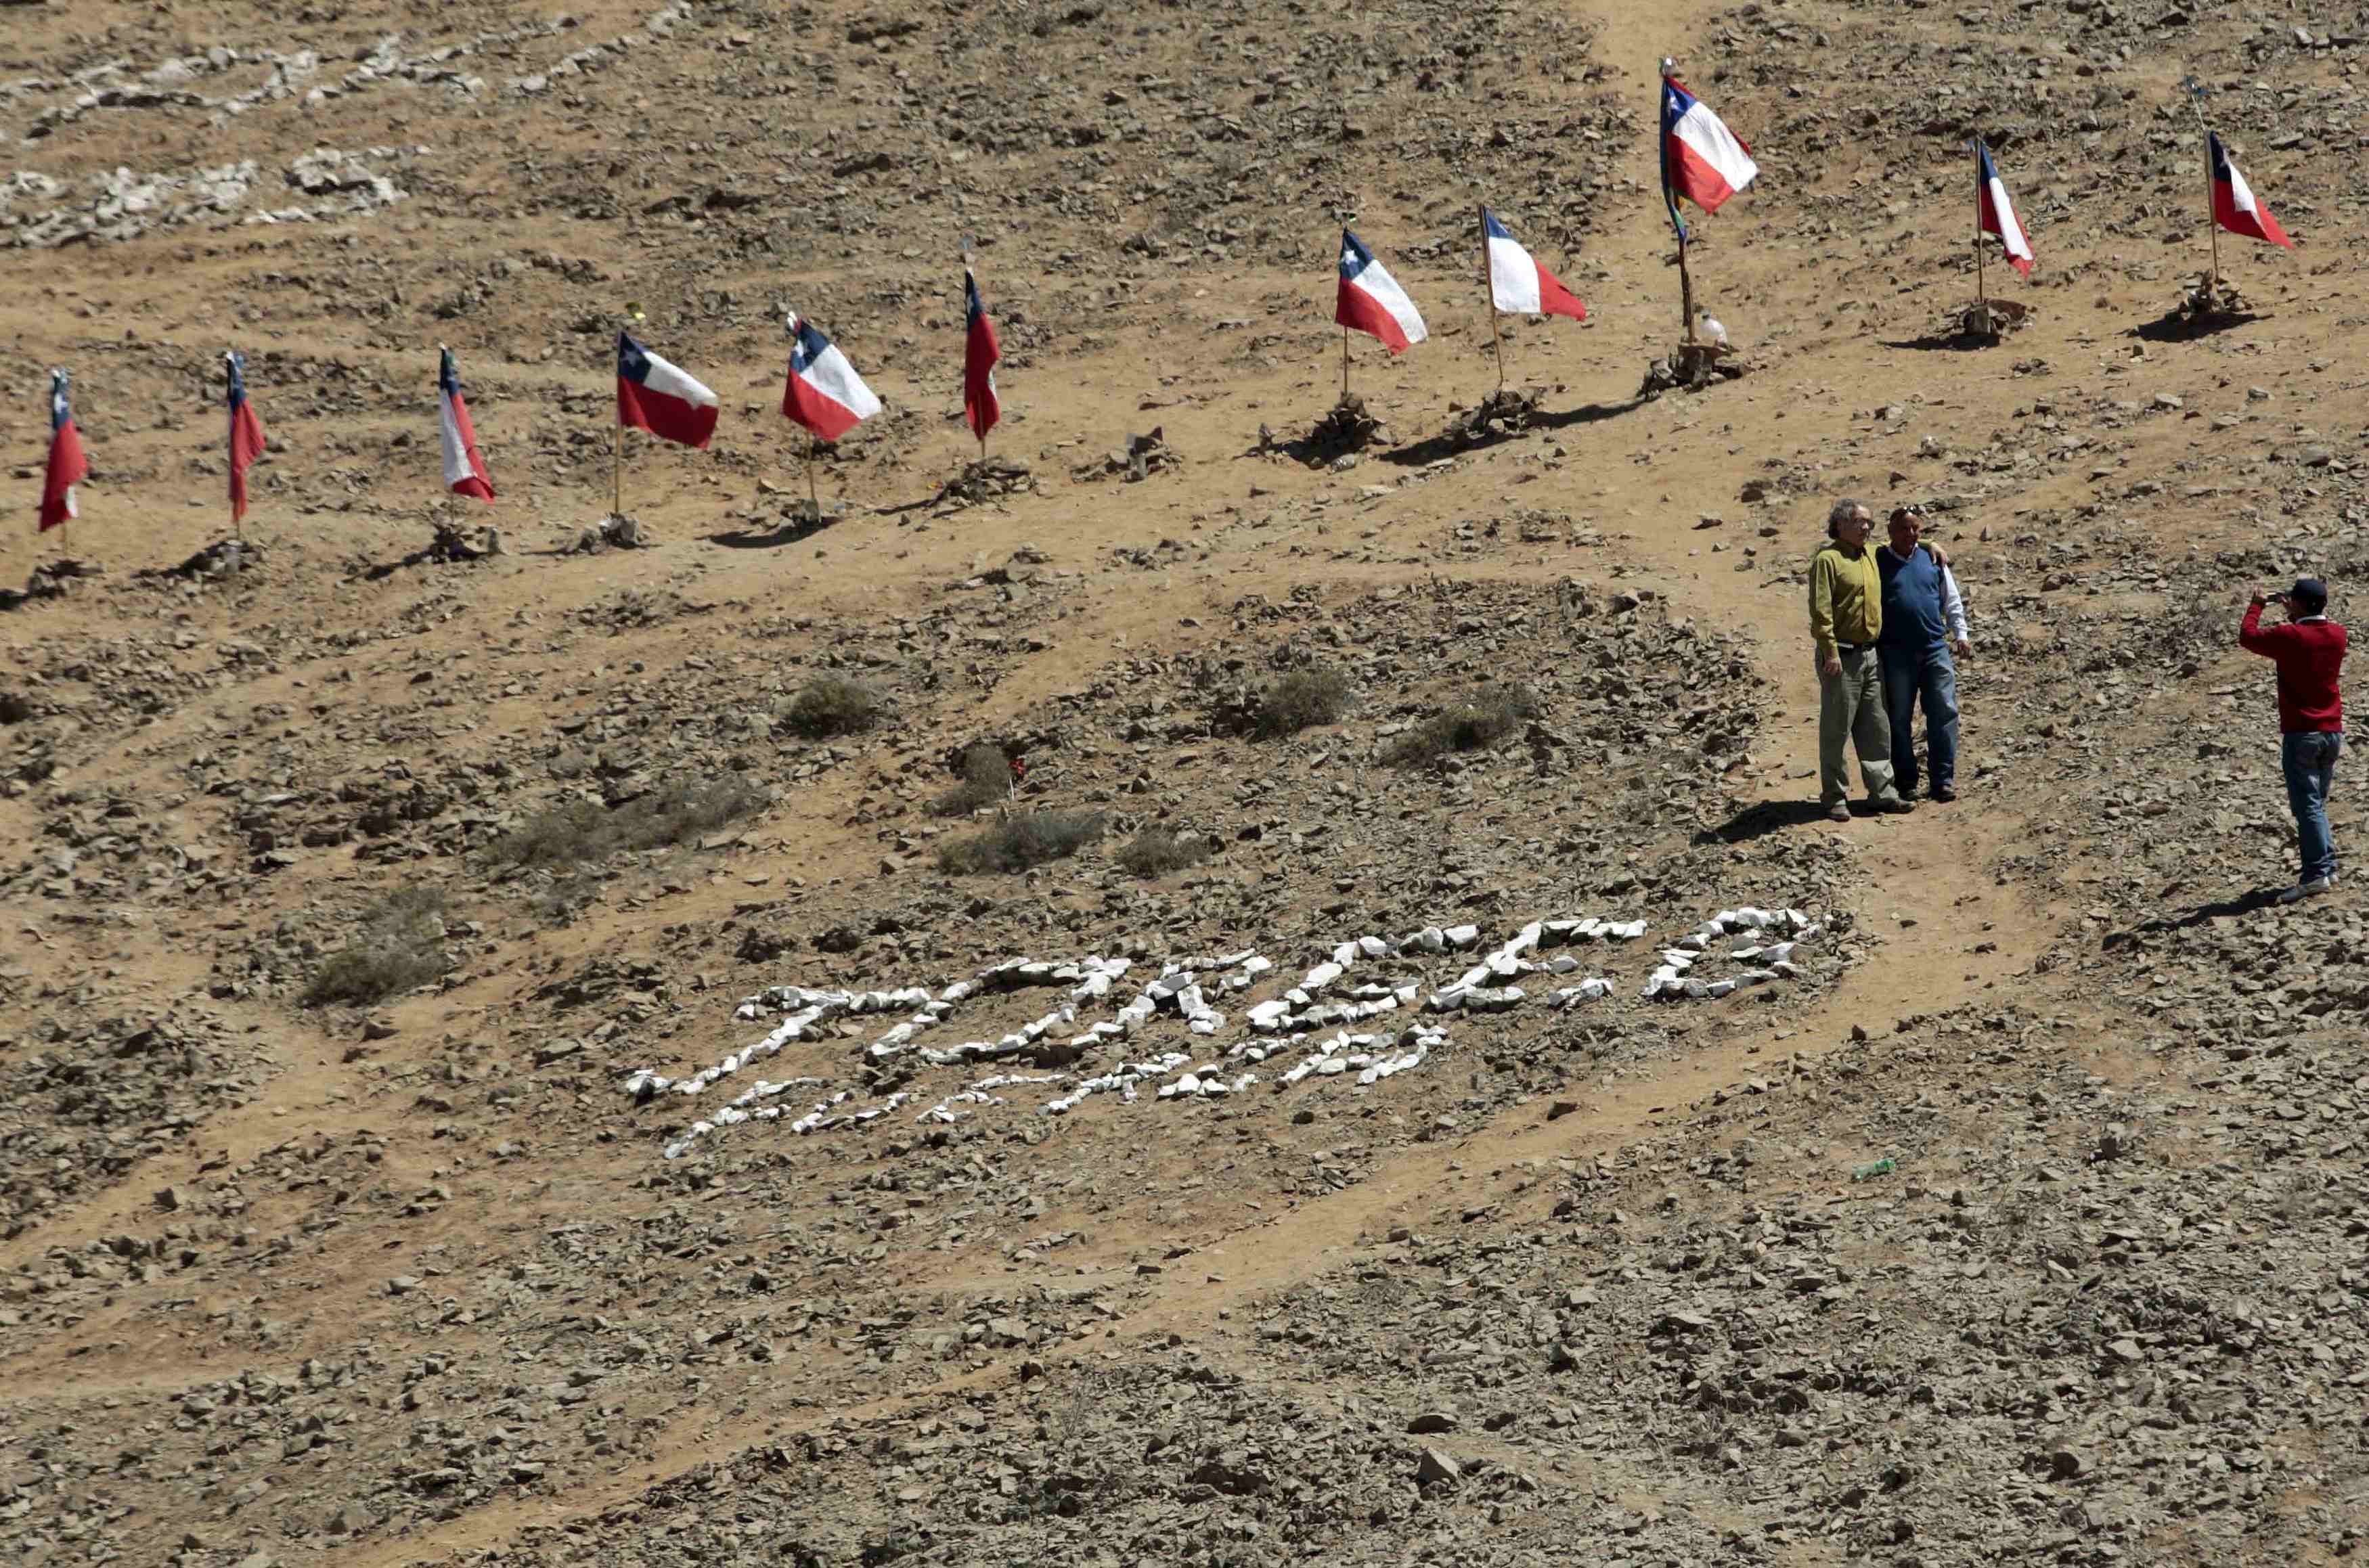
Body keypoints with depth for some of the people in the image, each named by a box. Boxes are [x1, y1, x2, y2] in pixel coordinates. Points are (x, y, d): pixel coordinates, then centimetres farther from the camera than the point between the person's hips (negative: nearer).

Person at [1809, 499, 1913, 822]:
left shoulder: (1872, 555, 14)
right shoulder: (1828, 559, -9)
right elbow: (1821, 610, -15)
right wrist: (1830, 653, -21)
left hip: (1870, 655, 7)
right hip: (1841, 656, -7)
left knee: (1876, 731, 8)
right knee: (1836, 729, -1)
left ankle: (1882, 792, 11)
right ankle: (1835, 798, 4)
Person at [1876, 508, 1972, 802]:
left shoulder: (1933, 559, 10)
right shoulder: (1878, 562, 2)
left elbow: (1952, 601, 17)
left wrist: (1961, 634, 9)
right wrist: (1871, 646, 1)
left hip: (1935, 648, 2)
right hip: (1896, 653, -2)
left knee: (1944, 712, -2)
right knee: (1899, 719, 3)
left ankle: (1943, 778, 4)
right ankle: (1906, 782, 11)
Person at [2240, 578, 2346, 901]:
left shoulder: (2289, 637, -15)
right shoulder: (2337, 635, 2)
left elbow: (2247, 636, 0)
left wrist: (2257, 605, 15)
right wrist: (2294, 615, 31)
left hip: (2301, 734, -6)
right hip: (2333, 732, 6)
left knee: (2307, 805, -8)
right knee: (2317, 802, 18)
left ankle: (2316, 874, -15)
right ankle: (2327, 866, 16)